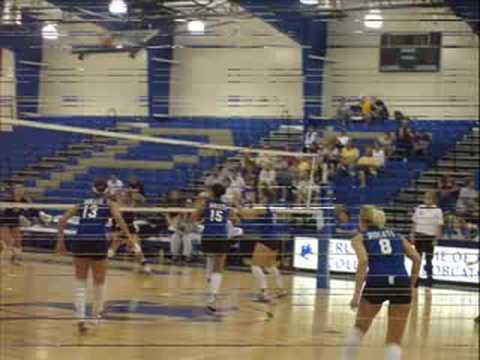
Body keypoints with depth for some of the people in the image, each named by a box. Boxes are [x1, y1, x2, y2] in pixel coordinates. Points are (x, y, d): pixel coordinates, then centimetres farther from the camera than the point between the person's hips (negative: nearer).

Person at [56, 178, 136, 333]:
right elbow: (118, 218, -6)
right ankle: (97, 313, 33)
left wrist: (60, 241, 16)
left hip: (80, 242, 2)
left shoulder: (83, 203, 22)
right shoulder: (109, 204, 15)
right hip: (98, 242, -2)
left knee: (80, 281, 13)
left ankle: (81, 317, -3)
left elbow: (62, 220, 15)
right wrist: (129, 236, -12)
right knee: (99, 281, 16)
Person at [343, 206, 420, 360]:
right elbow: (416, 258, 12)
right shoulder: (396, 236, 25)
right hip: (402, 282, 2)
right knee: (394, 342, 8)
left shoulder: (360, 238, 15)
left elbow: (363, 261, -5)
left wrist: (357, 292, -8)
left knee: (360, 328, 26)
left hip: (377, 282, -2)